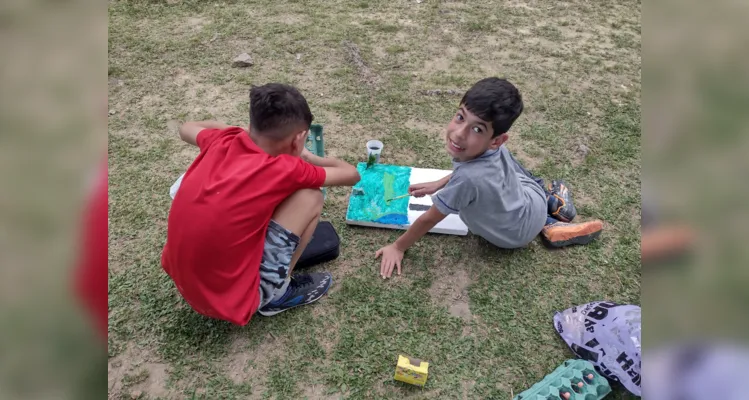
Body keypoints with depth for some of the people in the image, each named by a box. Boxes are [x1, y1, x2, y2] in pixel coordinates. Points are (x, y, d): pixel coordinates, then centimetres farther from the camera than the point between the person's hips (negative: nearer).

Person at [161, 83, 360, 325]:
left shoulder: (222, 142, -1)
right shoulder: (285, 169, -17)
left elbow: (186, 129, 25)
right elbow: (352, 175, 1)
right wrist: (308, 158, 17)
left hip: (182, 278, 7)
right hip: (229, 296, -7)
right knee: (310, 197, -6)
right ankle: (278, 294, 9)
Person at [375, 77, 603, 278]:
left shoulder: (468, 178, -45)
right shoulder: (494, 147, -27)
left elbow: (429, 219, -29)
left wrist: (398, 247, -15)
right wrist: (438, 185, 4)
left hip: (515, 235, -4)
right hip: (532, 199, 5)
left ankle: (548, 225, 17)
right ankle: (549, 198, 26)